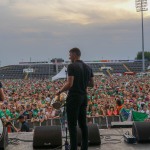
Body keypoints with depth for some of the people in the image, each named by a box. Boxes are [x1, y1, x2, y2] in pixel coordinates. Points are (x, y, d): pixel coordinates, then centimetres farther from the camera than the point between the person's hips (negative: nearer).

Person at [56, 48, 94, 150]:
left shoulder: (72, 66, -12)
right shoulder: (88, 67, 10)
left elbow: (69, 84, -19)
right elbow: (92, 84, 12)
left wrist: (60, 91, -4)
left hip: (74, 97, -7)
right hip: (84, 97, 7)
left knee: (72, 125, -3)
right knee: (83, 124, 11)